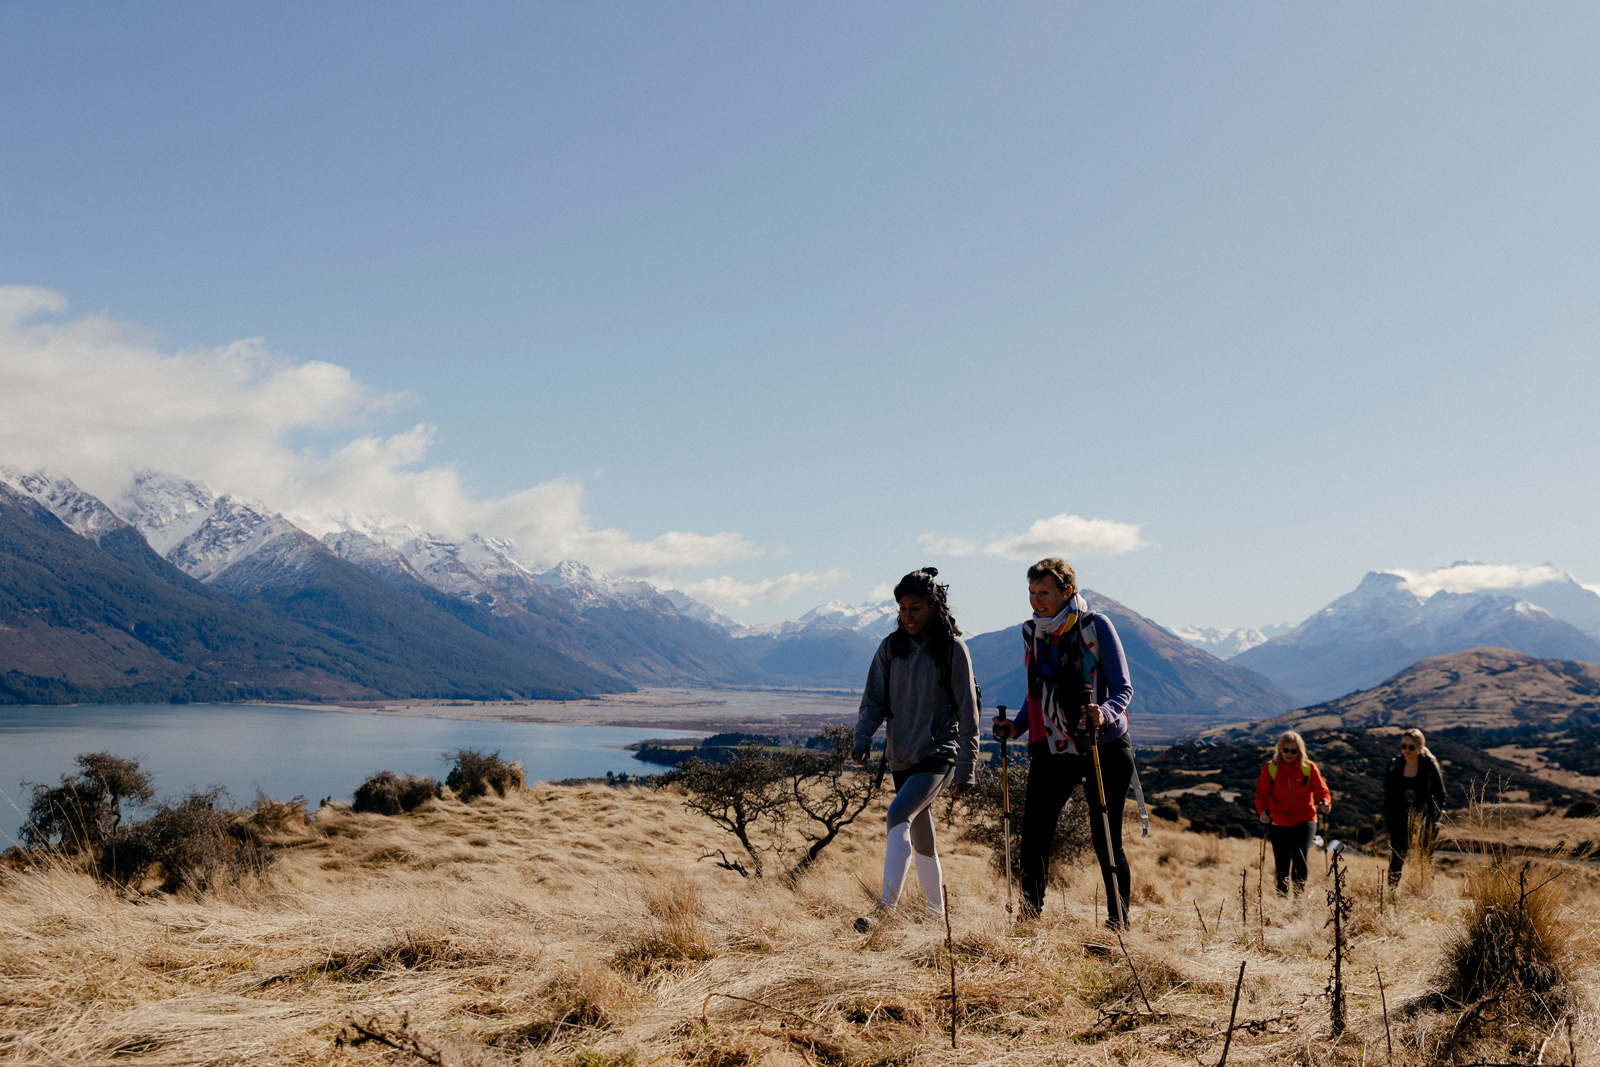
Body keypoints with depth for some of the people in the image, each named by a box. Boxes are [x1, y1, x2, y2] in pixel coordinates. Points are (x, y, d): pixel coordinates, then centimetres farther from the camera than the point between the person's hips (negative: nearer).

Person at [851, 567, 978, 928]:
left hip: (940, 753, -5)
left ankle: (888, 906, -27)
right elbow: (874, 700, 6)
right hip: (902, 757, 5)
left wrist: (965, 769, -5)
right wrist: (863, 739, -12)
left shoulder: (953, 650, -7)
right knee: (921, 838, 13)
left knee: (898, 815, -25)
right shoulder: (890, 648, 5)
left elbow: (967, 712, -5)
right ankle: (936, 914, 26)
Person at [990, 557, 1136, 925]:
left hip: (1104, 747, -4)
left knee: (1106, 842, 1)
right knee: (1034, 836, -4)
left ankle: (1119, 924, 15)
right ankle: (1029, 919, 9)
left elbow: (1123, 688, -7)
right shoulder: (1031, 632, 8)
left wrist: (1104, 712, -28)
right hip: (1051, 750, 4)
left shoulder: (1096, 626, -7)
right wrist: (1016, 727, 2)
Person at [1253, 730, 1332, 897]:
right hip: (1279, 823, 1)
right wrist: (1264, 811, -21)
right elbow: (1262, 793, -2)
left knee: (1300, 858, -20)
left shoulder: (1309, 768, -1)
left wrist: (1324, 803, -24)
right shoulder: (1270, 768, -1)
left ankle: (1299, 897, -5)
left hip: (1304, 821, -1)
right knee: (1282, 866, 4)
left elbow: (1321, 790, -2)